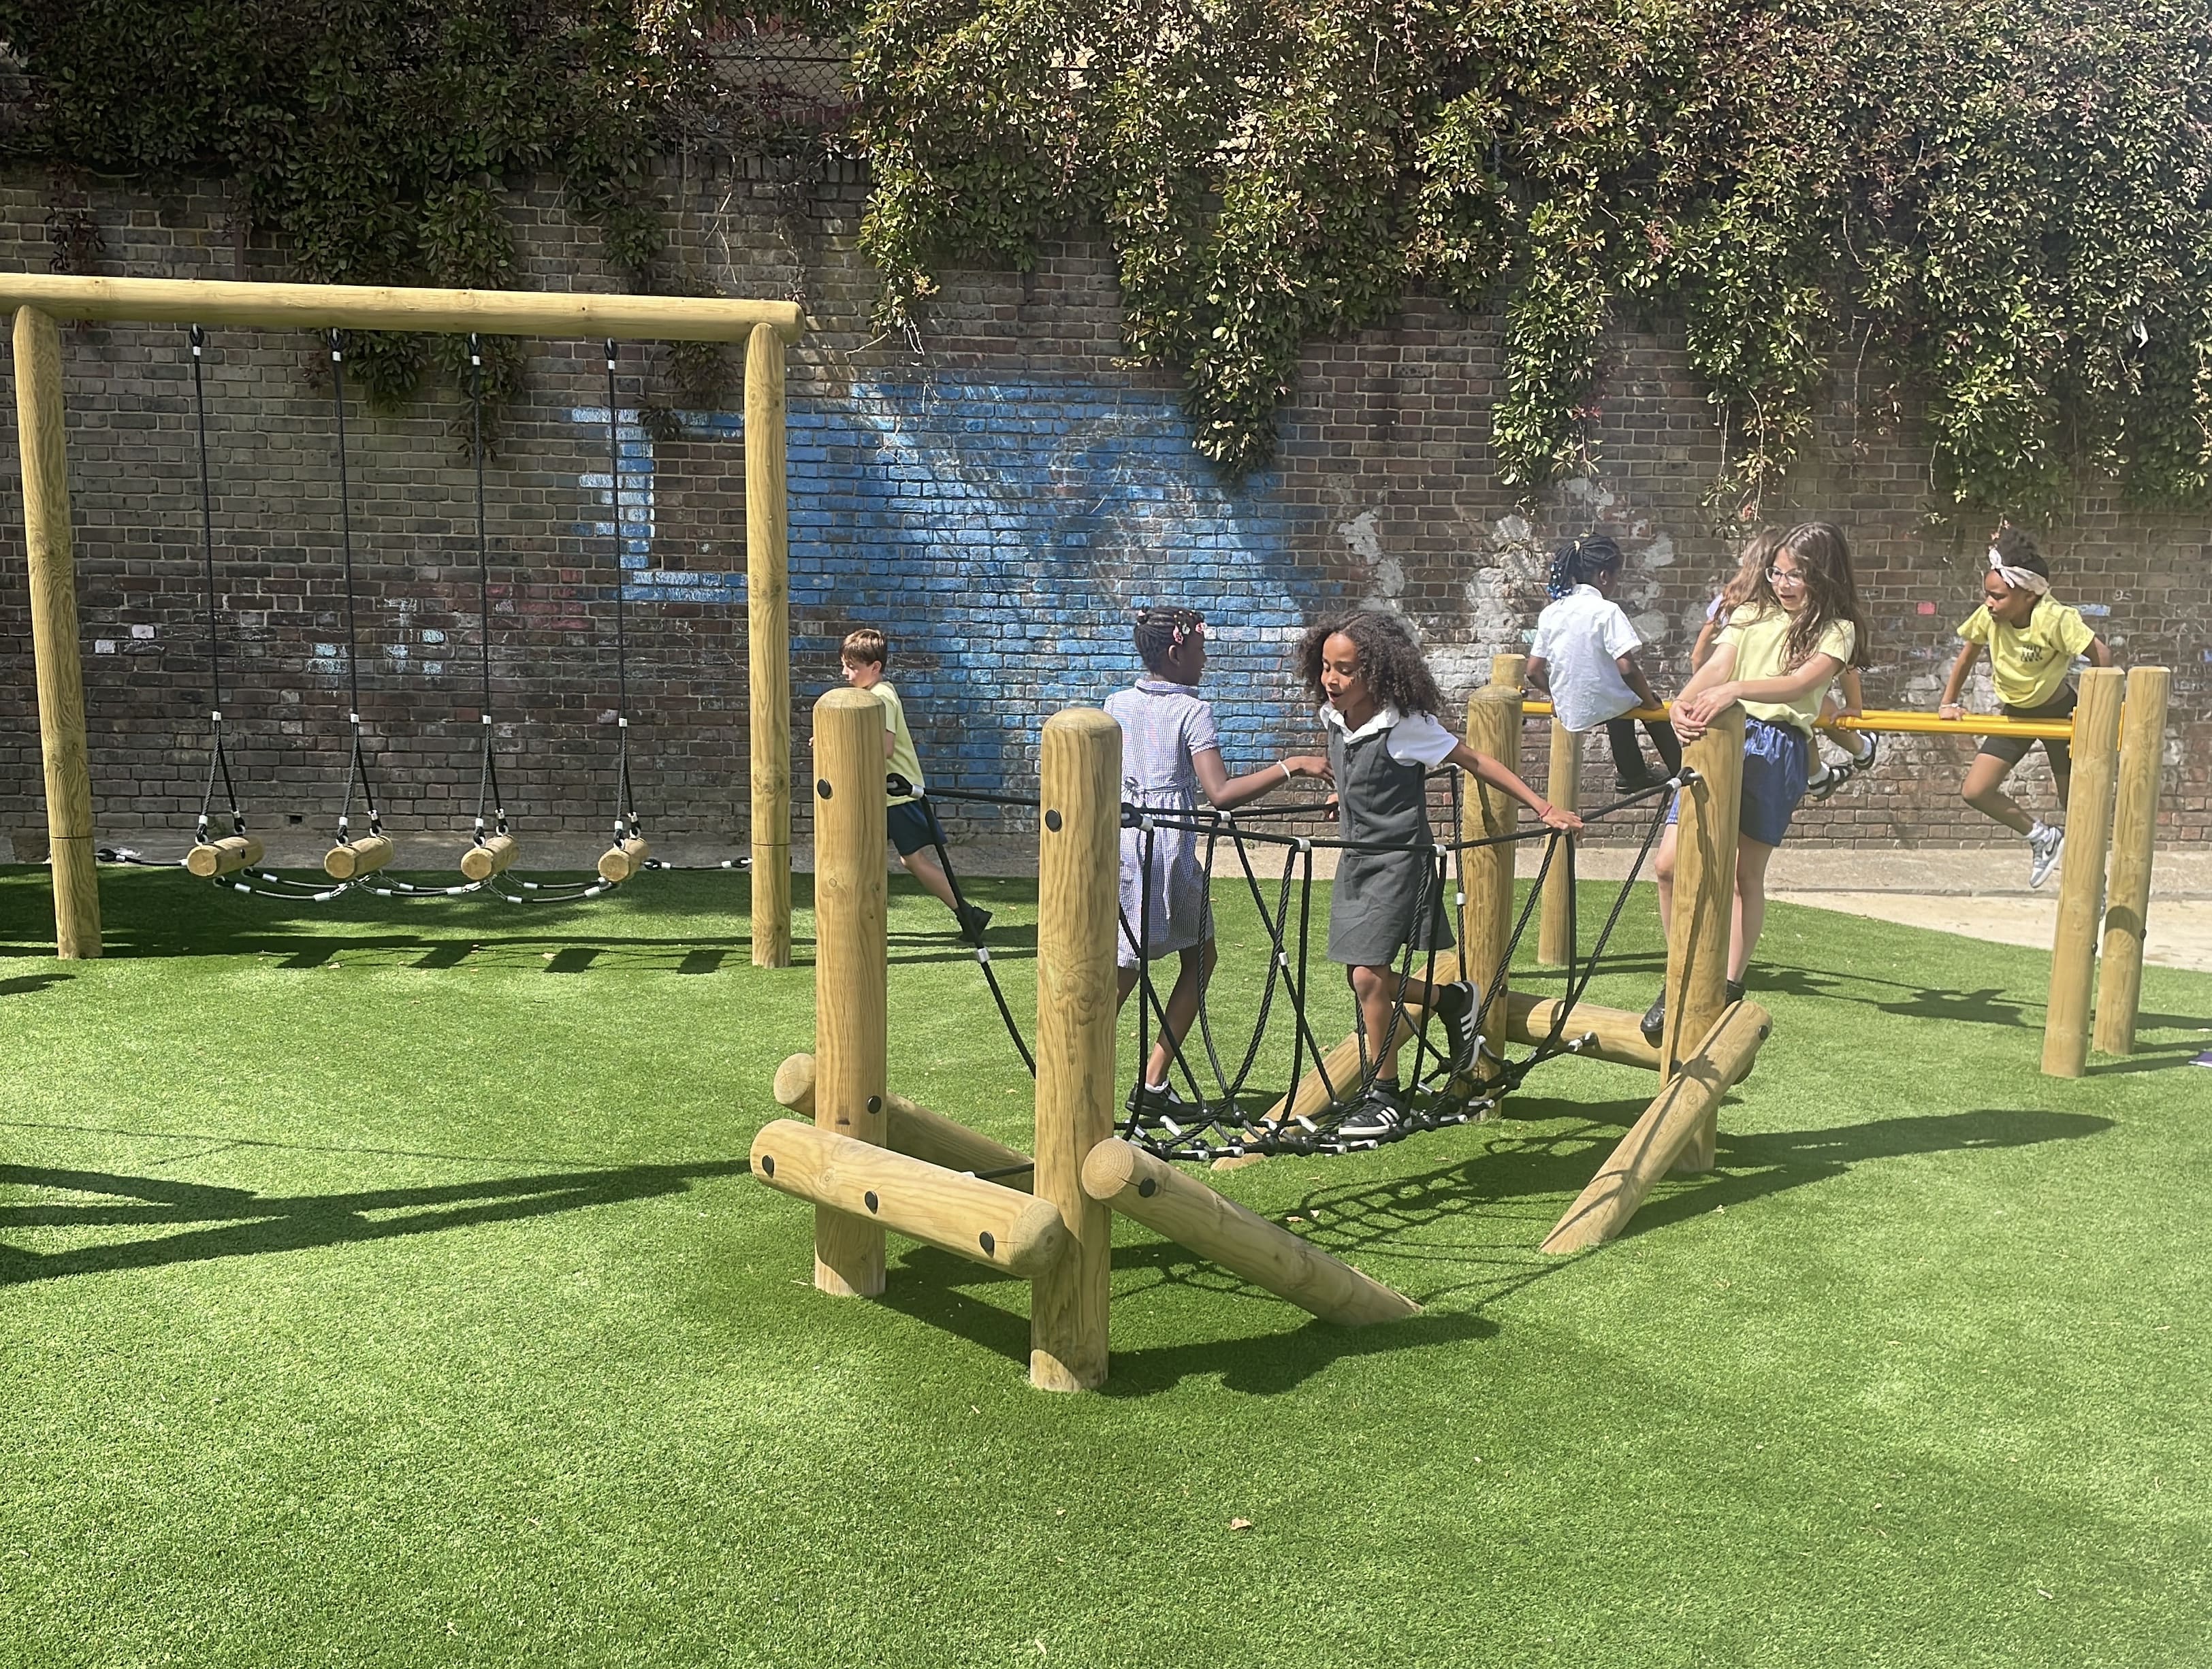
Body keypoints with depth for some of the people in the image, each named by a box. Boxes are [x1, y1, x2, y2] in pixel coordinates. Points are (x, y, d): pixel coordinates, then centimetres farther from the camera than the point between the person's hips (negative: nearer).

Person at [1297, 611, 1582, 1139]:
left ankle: (1386, 1096, 6)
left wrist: (1545, 808, -14)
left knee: (1369, 975, -10)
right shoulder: (1334, 719, 0)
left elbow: (1474, 761, -13)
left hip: (1399, 862, -7)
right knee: (1366, 976, 7)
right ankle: (1453, 1000, 33)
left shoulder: (1404, 725, -18)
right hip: (1355, 860, 7)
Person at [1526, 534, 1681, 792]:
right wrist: (1652, 703, -7)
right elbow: (1627, 669, -23)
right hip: (1603, 708, -5)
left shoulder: (1550, 613, -1)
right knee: (1649, 702, 26)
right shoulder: (1607, 611, -17)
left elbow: (1534, 671, 1)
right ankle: (1680, 774, 32)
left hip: (1569, 712, 5)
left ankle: (1630, 774, 44)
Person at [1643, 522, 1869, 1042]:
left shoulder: (1835, 630, 4)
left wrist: (1734, 690, -33)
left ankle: (1729, 989, 9)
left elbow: (1801, 683, -15)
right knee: (1669, 862, -5)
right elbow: (1716, 668, 3)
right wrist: (1682, 704, -20)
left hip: (1777, 749, -4)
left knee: (1744, 874, -3)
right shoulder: (1752, 615, 19)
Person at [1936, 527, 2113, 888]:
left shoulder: (2055, 618, -30)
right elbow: (1966, 658, 0)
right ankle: (2044, 837, 13)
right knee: (1975, 791, -8)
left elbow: (2101, 656, -27)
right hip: (2015, 714, 4)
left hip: (2059, 712, -4)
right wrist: (1948, 703, -2)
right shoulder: (1987, 617, -16)